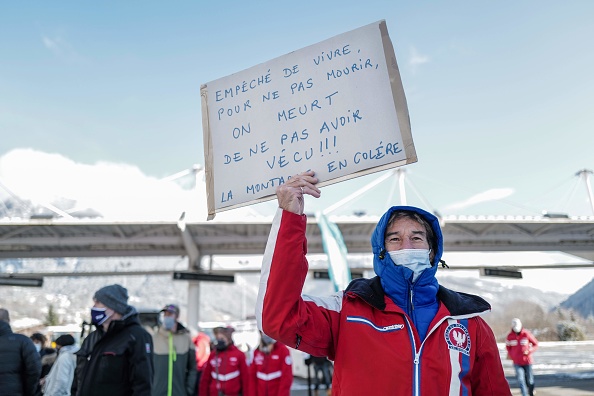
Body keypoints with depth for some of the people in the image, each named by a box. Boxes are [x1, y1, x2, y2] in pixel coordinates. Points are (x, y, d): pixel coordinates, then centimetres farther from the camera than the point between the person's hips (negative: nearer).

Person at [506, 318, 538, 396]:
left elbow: (535, 344, 1)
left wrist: (529, 351, -13)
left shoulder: (527, 334, -10)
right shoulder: (510, 336, -3)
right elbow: (508, 347, 14)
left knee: (529, 380, 10)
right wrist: (511, 355, 2)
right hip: (517, 362, 1)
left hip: (527, 361, -1)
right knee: (521, 380, -9)